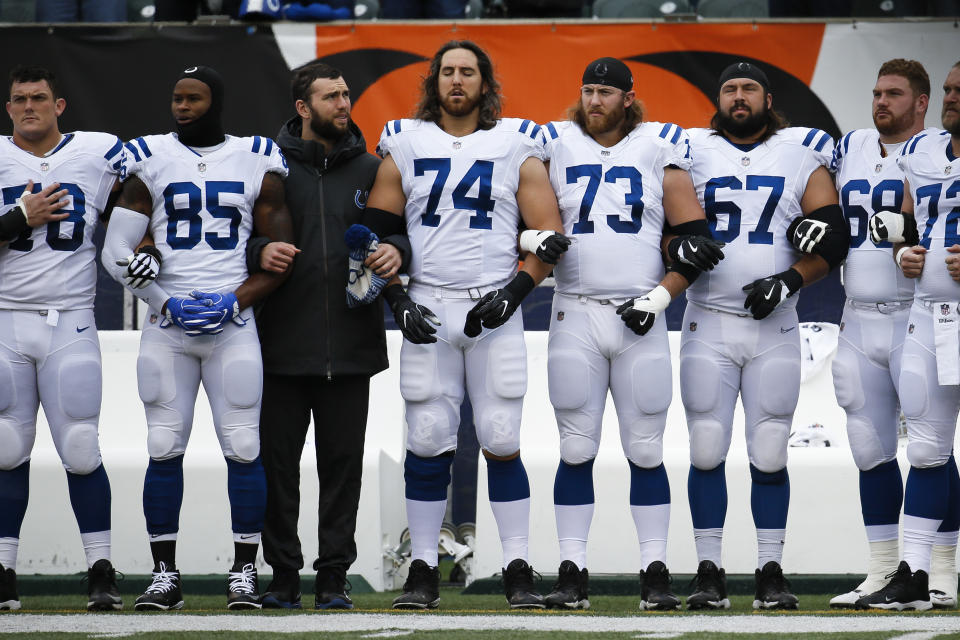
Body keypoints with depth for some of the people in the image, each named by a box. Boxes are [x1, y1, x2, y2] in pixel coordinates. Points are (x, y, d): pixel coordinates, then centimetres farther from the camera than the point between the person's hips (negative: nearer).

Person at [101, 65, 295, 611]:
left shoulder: (257, 164, 4)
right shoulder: (152, 162, 6)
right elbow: (119, 251, 4)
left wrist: (235, 301, -9)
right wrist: (166, 302, -7)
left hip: (233, 326, -1)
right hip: (167, 327, 1)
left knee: (243, 447, -5)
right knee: (164, 448, -1)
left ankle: (245, 573, 2)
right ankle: (165, 575, 5)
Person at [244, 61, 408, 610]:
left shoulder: (370, 169, 11)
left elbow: (401, 229, 12)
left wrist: (396, 250, -10)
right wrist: (259, 252, -17)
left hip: (350, 347, 1)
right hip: (283, 345, -1)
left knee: (343, 461, 3)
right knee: (279, 461, 1)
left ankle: (334, 575, 9)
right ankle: (283, 573, 9)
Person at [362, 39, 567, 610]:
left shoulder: (516, 146, 4)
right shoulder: (404, 145, 8)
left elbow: (548, 236, 2)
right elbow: (379, 231, 9)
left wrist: (512, 294, -9)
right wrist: (398, 300, -2)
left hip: (494, 310, -1)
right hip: (427, 309, 1)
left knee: (502, 443, -4)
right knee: (428, 443, 0)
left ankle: (518, 570, 2)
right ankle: (423, 570, 7)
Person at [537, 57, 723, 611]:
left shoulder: (660, 149, 4)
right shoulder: (555, 146, 7)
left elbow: (693, 239, 3)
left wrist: (658, 298, -8)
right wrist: (536, 240, -16)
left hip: (640, 318, -1)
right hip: (575, 316, 1)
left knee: (646, 450, 0)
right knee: (577, 450, 0)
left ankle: (656, 572, 4)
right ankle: (573, 572, 4)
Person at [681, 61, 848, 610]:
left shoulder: (803, 155, 7)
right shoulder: (691, 152, 7)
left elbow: (834, 240, 2)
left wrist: (789, 281, -11)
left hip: (775, 327, 0)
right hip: (708, 325, 0)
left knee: (769, 455, 0)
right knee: (707, 451, -3)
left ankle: (771, 572, 7)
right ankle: (710, 571, 3)